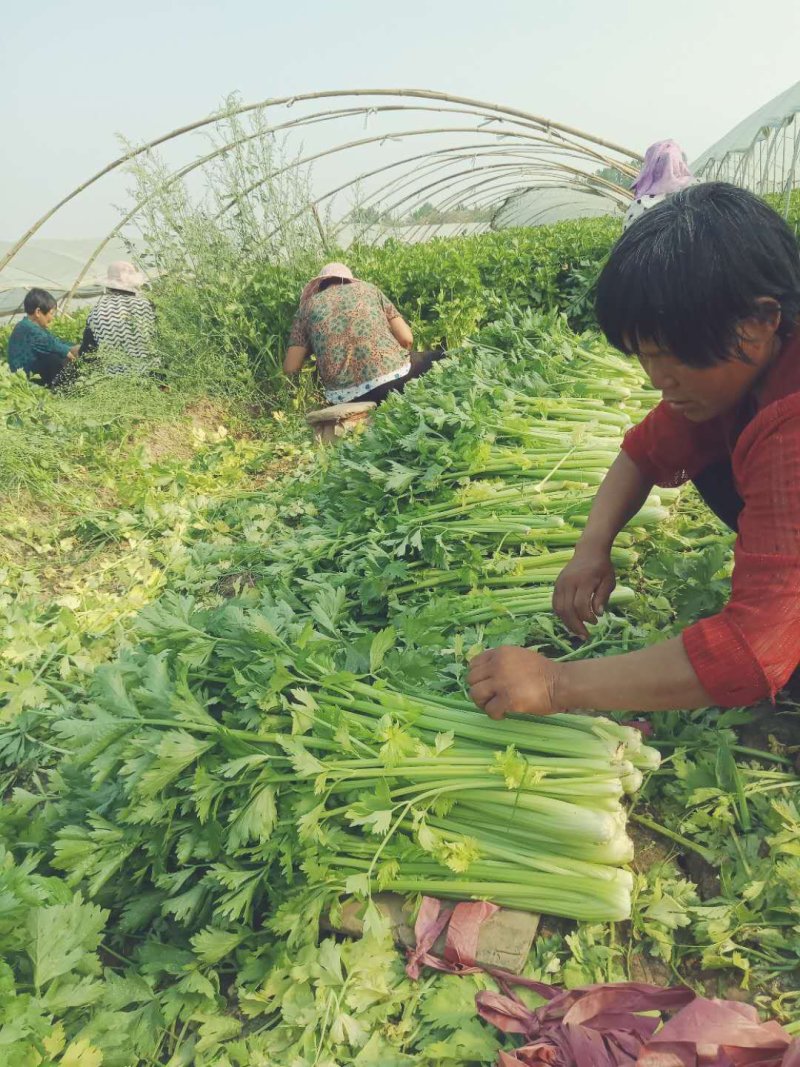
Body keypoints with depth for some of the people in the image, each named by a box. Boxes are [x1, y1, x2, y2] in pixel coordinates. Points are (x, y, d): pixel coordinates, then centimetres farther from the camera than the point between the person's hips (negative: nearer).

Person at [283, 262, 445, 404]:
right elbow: (406, 339, 11)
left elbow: (290, 369, 11)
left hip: (345, 396, 2)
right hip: (392, 375, -1)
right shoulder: (369, 288, 20)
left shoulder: (307, 305, 19)